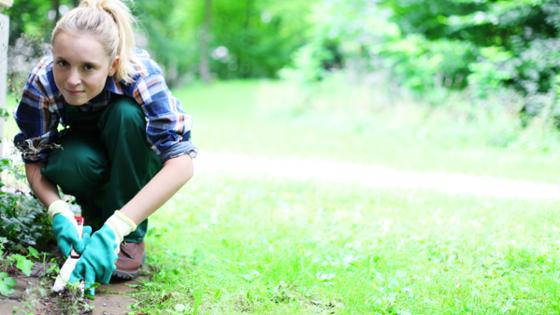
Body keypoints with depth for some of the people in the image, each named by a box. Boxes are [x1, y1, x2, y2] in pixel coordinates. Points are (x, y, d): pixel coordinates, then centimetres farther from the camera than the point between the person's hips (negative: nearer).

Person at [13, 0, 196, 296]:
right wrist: (59, 213, -39)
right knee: (71, 163, -35)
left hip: (137, 157, -1)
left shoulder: (139, 74, -35)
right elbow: (34, 162, -18)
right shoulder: (42, 82, -28)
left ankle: (130, 238, -20)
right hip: (86, 149, 1)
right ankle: (98, 212, -2)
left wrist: (115, 229, -49)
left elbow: (182, 164, -41)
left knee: (126, 112, -34)